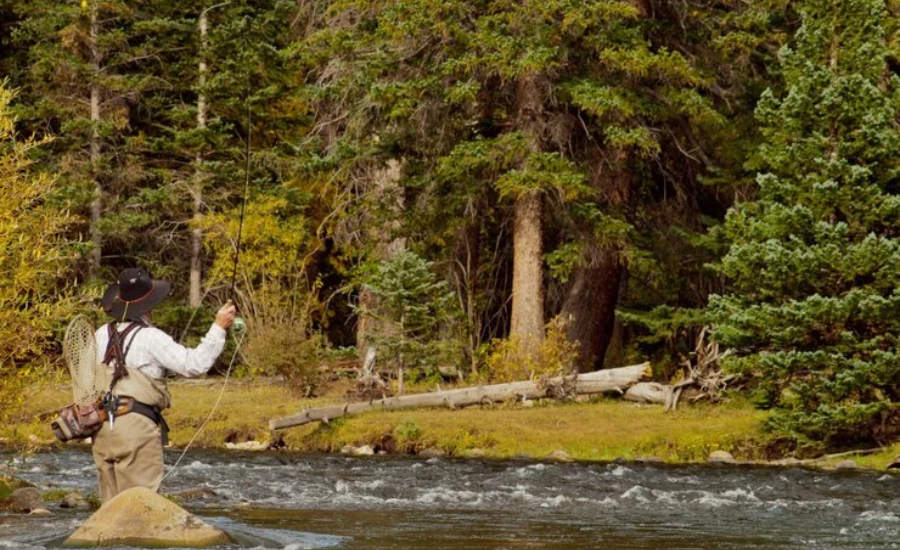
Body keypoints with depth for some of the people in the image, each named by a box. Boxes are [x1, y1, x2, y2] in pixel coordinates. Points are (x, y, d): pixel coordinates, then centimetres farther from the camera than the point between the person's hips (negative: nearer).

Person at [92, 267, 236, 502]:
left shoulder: (102, 335, 11)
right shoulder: (150, 338, -8)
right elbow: (194, 364, -13)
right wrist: (219, 327, -7)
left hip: (102, 428, 7)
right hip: (136, 426, -7)